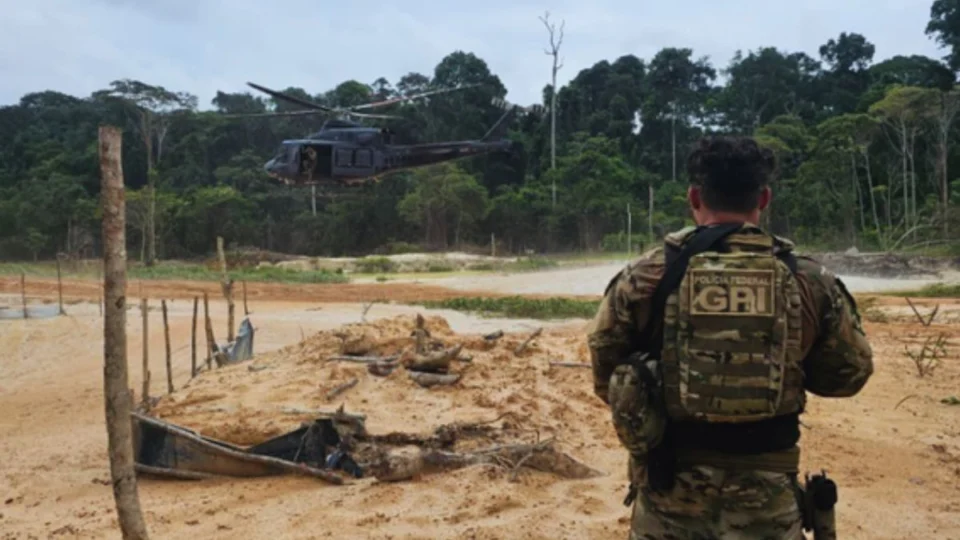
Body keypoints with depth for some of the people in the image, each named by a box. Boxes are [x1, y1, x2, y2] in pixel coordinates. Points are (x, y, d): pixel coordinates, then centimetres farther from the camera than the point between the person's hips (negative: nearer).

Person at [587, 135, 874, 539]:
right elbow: (850, 373, 7)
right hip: (766, 489, 1)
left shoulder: (645, 276, -8)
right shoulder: (810, 280, -5)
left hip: (669, 484, 0)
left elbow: (605, 372, 0)